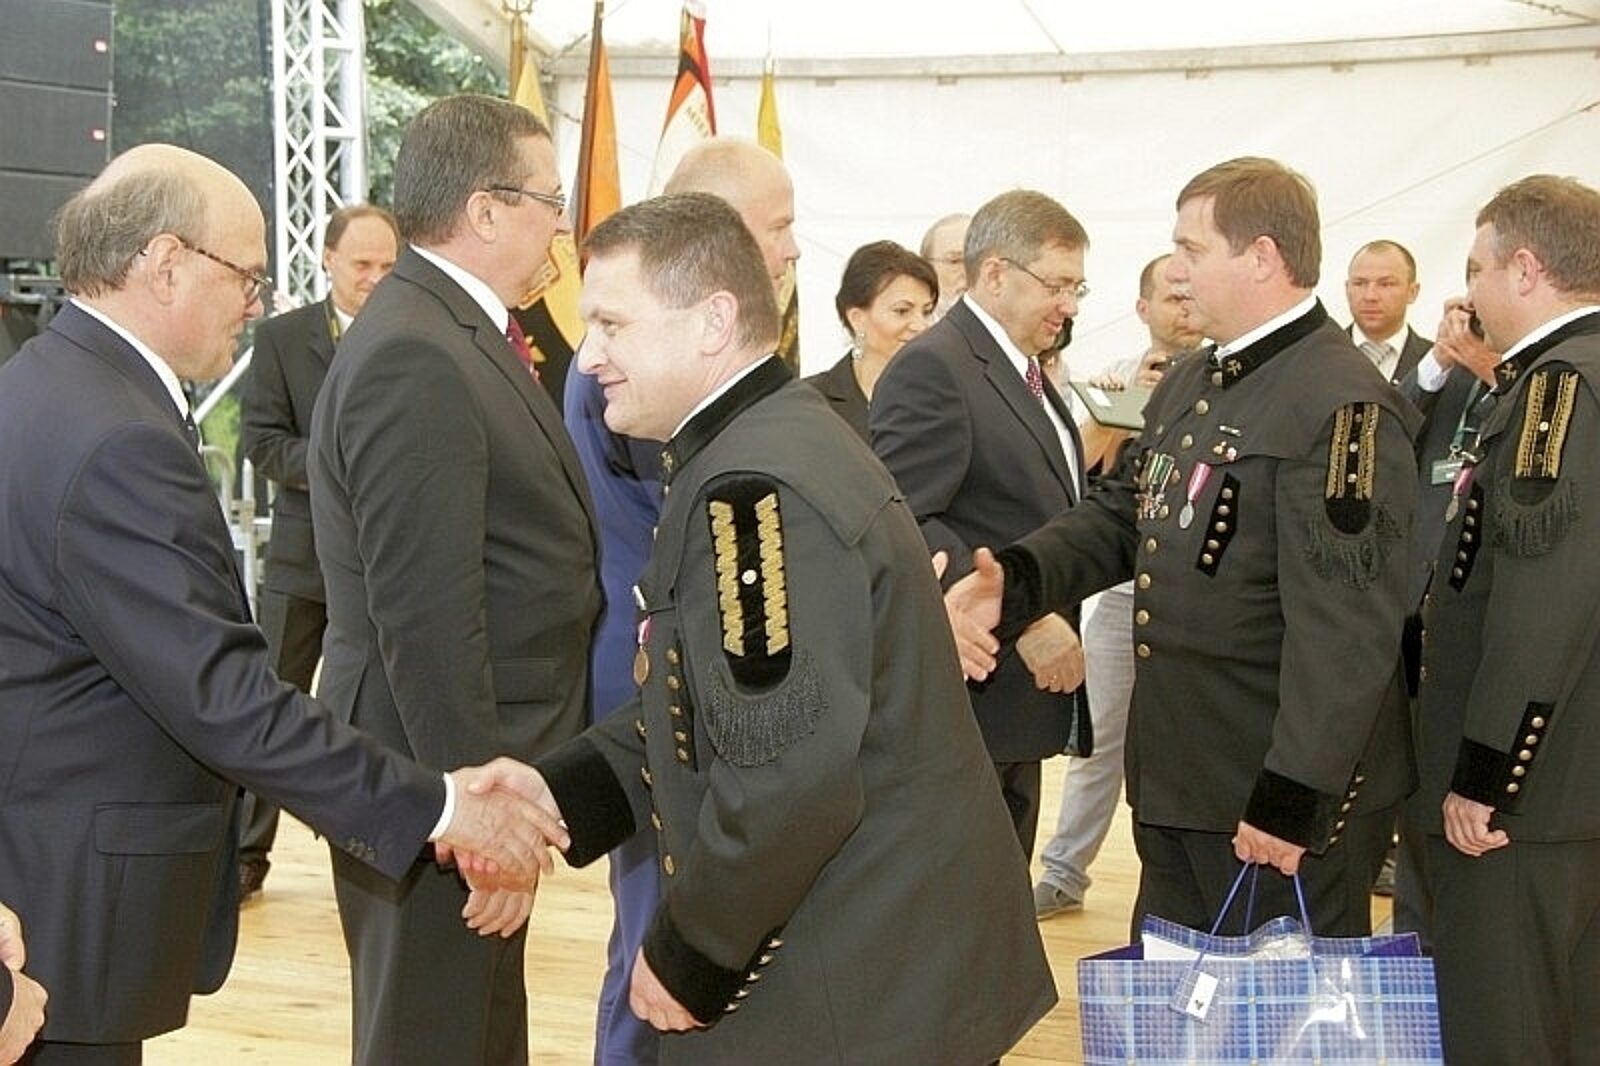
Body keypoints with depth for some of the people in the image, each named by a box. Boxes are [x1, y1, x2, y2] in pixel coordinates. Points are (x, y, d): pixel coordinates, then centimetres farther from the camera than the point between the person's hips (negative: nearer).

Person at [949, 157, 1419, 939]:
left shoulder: (1343, 407, -19)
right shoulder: (1187, 387, 12)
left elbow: (1346, 629, -23)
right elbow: (1122, 513, 13)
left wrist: (1295, 799, -24)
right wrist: (1012, 582, -6)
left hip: (1284, 797, -9)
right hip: (1178, 784, 9)